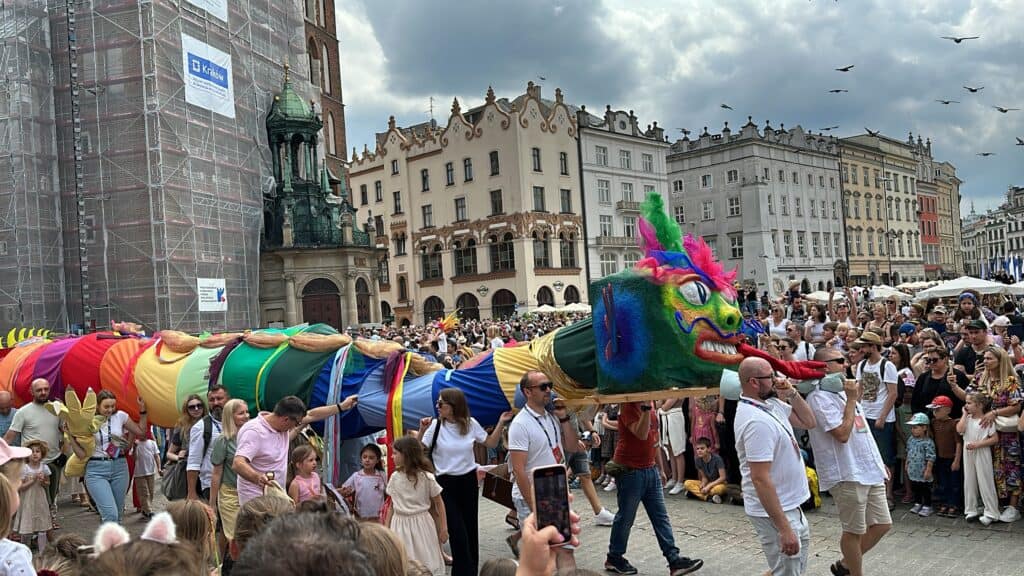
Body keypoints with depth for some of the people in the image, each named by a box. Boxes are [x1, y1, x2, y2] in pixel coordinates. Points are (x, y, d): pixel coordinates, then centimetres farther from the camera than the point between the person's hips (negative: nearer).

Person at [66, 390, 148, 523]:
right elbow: (82, 454, -2)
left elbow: (141, 432, 12)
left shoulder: (120, 416, 4)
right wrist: (71, 436, -10)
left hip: (119, 467, 3)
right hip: (96, 470, -3)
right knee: (110, 515, -16)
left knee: (117, 515, 7)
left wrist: (142, 410, 4)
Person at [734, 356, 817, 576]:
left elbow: (809, 422, 14)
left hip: (788, 504, 10)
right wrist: (784, 529, -29)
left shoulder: (771, 404, 3)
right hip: (774, 510, -10)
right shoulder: (757, 421, -27)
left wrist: (791, 393, -3)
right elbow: (760, 478, -30)